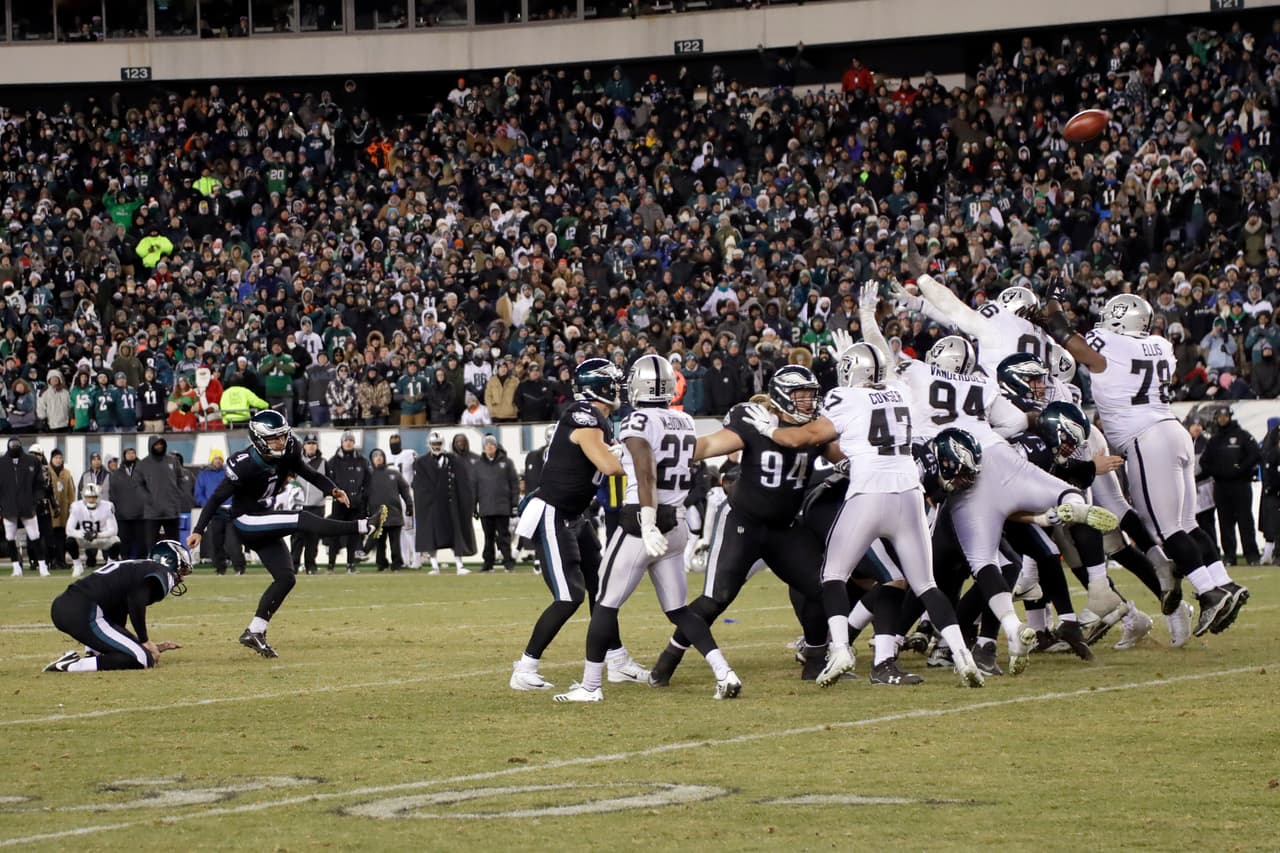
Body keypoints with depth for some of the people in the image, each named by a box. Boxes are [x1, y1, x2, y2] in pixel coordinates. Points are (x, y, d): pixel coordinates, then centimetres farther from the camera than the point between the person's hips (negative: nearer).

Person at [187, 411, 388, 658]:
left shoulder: (287, 454, -7)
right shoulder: (245, 464, -24)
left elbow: (305, 471, 8)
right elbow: (218, 497, -18)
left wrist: (332, 489, -10)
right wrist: (199, 530, -19)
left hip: (266, 525, 8)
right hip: (247, 521, -8)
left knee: (285, 577, 2)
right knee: (300, 520, -25)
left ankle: (254, 633, 7)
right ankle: (363, 528, -34)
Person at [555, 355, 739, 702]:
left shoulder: (638, 423, -13)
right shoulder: (685, 423, 8)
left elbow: (646, 476, -23)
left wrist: (648, 526, -30)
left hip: (641, 524, -7)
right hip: (677, 524, 7)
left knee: (606, 604, 4)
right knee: (679, 610, 13)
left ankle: (590, 686, 7)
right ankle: (724, 673, -1)